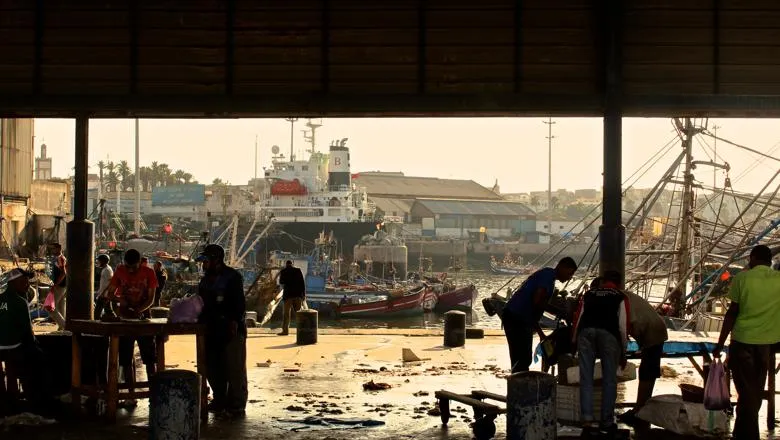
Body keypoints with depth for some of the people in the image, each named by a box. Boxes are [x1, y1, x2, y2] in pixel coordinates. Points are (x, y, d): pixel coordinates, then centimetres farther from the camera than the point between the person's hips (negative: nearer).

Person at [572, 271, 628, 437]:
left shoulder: (588, 294, 29)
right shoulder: (620, 297, 21)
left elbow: (578, 319, 22)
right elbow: (623, 326, 12)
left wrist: (574, 343, 27)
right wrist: (623, 353, 18)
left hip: (586, 332, 2)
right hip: (608, 334, -2)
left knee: (586, 378, 6)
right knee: (609, 380, 6)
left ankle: (587, 419, -3)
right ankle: (606, 423, 7)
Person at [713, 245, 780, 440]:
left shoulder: (742, 278, -6)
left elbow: (732, 313, -7)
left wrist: (720, 344, -1)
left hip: (743, 343, -3)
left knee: (747, 393, 5)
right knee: (755, 392, 18)